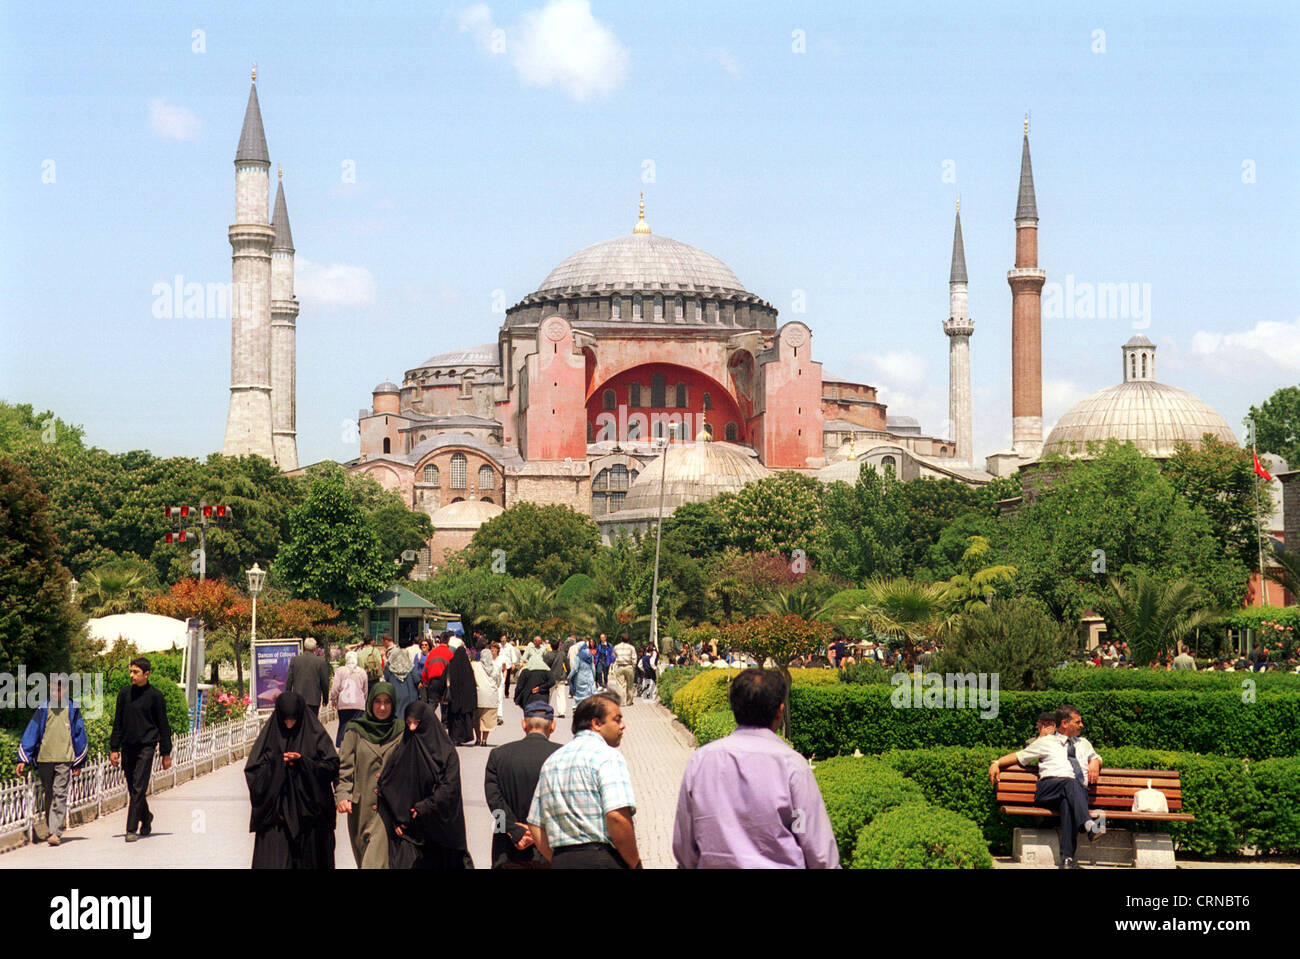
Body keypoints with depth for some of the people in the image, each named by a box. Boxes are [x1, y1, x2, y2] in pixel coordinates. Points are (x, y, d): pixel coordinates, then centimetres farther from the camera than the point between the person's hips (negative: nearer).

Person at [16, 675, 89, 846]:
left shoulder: (72, 709, 5)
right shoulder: (43, 709, 7)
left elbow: (79, 736, 11)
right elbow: (31, 733, 8)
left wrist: (78, 763, 11)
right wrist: (23, 759, 2)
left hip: (64, 759, -2)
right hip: (44, 758, 2)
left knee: (60, 795, -9)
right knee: (44, 793, 9)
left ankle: (56, 832, -13)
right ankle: (44, 819, 27)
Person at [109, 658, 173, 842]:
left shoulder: (155, 695, -2)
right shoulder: (125, 693, 7)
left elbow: (163, 726, 3)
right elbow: (118, 723, 13)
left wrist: (166, 753, 2)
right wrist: (114, 749, 6)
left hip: (146, 746, -4)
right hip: (128, 747, 4)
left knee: (139, 789, -10)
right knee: (132, 790, 9)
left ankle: (132, 829, -10)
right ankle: (146, 817, 31)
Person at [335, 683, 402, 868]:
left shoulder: (401, 733, 4)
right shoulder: (355, 732, 3)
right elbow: (344, 768, 0)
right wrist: (342, 795, -14)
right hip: (361, 807, 2)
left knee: (378, 858, -13)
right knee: (364, 857, 11)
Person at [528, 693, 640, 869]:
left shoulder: (551, 761, 18)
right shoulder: (608, 756, -6)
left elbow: (535, 827, 16)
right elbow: (617, 817, -18)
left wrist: (560, 863, 16)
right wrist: (635, 864, -8)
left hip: (560, 861, 7)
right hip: (603, 861, -7)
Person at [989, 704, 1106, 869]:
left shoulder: (1084, 743, 35)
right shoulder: (1045, 743, 24)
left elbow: (1096, 758, 46)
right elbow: (1019, 756, 23)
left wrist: (1095, 762, 20)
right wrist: (997, 763, 7)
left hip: (1079, 790, 1)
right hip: (1049, 787, -1)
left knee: (1068, 803, -39)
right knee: (1071, 783, -39)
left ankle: (1067, 858, -53)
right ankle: (1088, 822, -65)